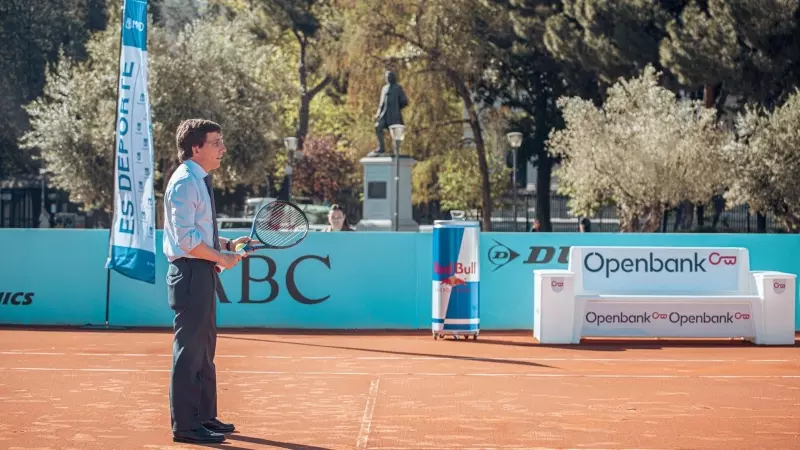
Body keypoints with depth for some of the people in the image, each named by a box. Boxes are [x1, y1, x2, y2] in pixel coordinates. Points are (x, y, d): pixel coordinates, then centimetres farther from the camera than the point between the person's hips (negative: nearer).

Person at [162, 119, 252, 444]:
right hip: (190, 272, -10)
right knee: (189, 350, -6)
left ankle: (205, 417, 25)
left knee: (204, 349, 16)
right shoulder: (185, 182, -15)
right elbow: (186, 238, -22)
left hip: (202, 273, 10)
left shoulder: (199, 181, 15)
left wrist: (227, 244, 10)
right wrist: (221, 257, -14)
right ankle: (185, 426, -2)